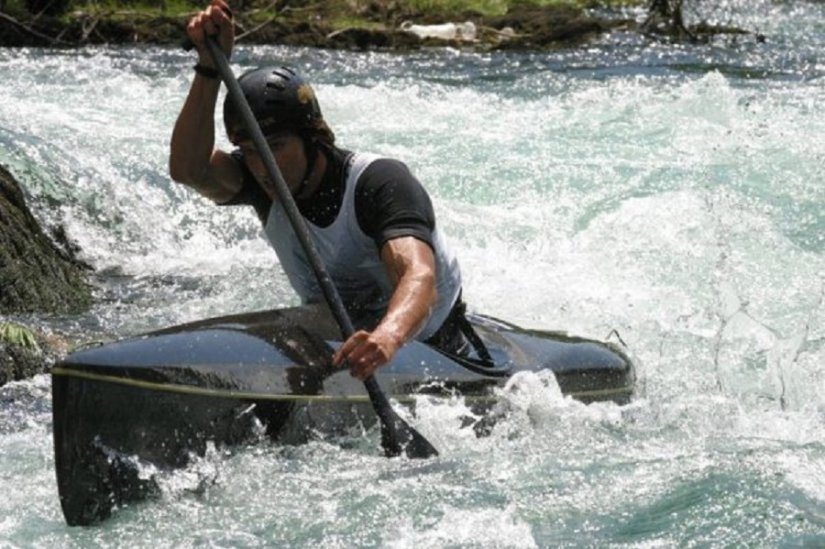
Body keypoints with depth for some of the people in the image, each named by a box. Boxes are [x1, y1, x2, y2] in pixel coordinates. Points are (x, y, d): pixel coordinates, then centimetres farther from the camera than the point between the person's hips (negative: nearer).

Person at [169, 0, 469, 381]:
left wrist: (388, 337, -68)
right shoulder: (264, 180, -9)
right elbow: (187, 169, -29)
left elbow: (419, 276, -46)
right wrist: (210, 67, -38)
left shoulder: (381, 183, -28)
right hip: (334, 344, 5)